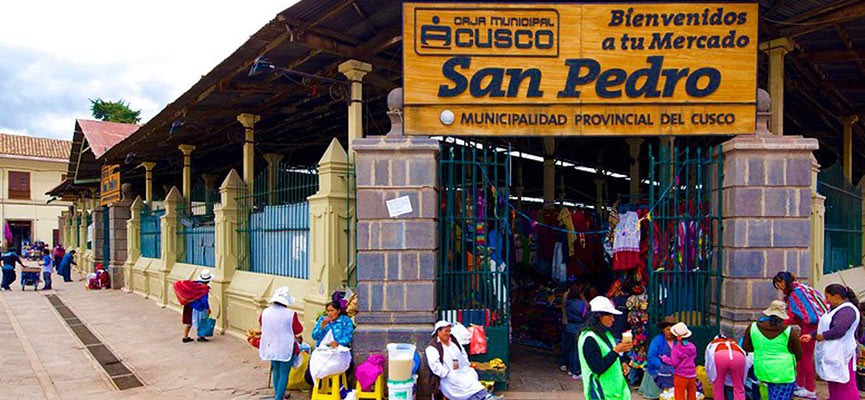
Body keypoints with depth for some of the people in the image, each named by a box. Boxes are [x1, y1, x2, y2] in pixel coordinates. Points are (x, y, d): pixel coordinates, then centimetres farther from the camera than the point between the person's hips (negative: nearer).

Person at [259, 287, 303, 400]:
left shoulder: (265, 312, -7)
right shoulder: (290, 314, -19)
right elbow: (298, 330, -6)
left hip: (271, 347, 5)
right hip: (286, 348, -5)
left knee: (276, 371, 23)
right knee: (284, 374, 5)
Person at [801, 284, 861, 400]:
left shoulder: (847, 310, -18)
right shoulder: (837, 309, 15)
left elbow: (839, 330, -29)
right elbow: (826, 327, 22)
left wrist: (822, 336, -16)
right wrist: (811, 336, 13)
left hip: (841, 355, -10)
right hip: (832, 354, 10)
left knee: (845, 385, -5)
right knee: (833, 384, 17)